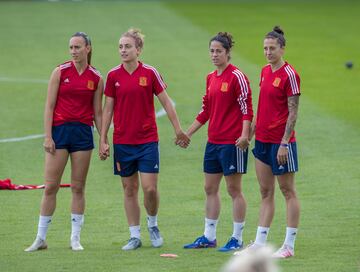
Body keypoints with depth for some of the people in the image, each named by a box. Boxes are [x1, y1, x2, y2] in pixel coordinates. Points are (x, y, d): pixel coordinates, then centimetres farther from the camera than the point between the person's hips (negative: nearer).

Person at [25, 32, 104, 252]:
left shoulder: (96, 78, 4)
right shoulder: (61, 72, 0)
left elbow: (98, 112, 10)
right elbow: (49, 106, -1)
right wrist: (48, 136, -8)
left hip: (83, 133, 1)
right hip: (59, 130, -1)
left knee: (78, 187, 4)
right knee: (50, 186, -2)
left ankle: (76, 238, 11)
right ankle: (41, 238, 4)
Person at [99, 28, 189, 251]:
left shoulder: (150, 73, -4)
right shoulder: (113, 75, 1)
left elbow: (166, 102, 3)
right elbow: (108, 109, 6)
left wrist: (178, 130, 3)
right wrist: (103, 140, 3)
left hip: (147, 140, -2)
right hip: (122, 141, 2)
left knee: (150, 188, -8)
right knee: (129, 189, 6)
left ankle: (153, 224, 19)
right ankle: (135, 236, 14)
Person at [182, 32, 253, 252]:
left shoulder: (237, 77, -11)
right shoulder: (211, 78, 12)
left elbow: (247, 109, -14)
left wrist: (244, 135, -24)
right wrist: (187, 134, 20)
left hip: (232, 142, -8)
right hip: (213, 141, 8)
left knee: (234, 189, -1)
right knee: (210, 188, 11)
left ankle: (237, 239, 6)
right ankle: (209, 237, 19)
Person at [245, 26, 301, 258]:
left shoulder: (289, 75, -12)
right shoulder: (265, 72, 11)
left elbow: (293, 112, -14)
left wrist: (284, 143, -18)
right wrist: (254, 129, 13)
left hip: (281, 142, -8)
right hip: (262, 140, 8)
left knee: (288, 192, 1)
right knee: (266, 193, 11)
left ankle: (289, 245, 4)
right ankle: (260, 242, 14)